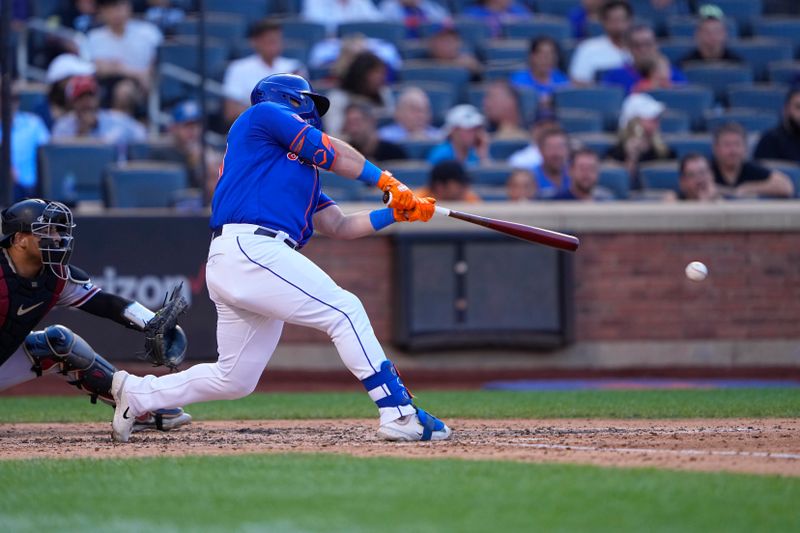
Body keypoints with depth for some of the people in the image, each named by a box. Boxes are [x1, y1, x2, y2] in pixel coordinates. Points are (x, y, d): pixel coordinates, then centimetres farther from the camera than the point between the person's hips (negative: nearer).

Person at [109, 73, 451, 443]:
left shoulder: (300, 170, 31)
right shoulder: (263, 114, 10)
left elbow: (340, 226, 25)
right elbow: (330, 152, 4)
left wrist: (396, 213, 15)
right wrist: (385, 180, 12)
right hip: (248, 249, -10)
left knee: (234, 380, 11)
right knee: (345, 311, -13)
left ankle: (136, 393, 22)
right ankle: (399, 414, -18)